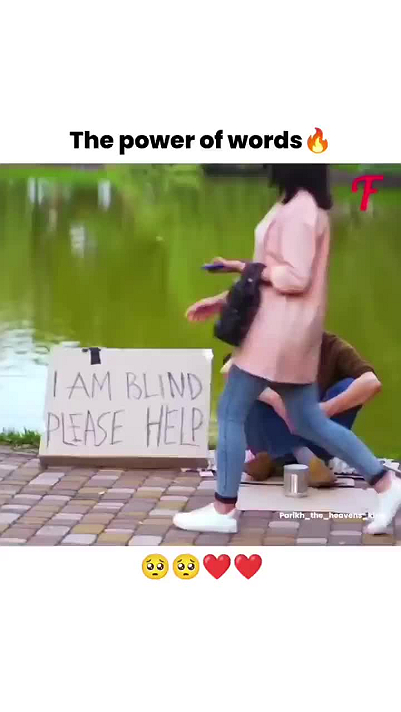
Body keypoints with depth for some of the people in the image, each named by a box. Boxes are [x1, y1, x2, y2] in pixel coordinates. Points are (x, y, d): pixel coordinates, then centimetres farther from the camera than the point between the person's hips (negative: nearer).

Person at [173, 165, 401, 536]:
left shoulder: (299, 210, -16)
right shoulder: (302, 205, 15)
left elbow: (294, 279, -22)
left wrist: (244, 268, -10)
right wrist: (223, 300, 15)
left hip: (282, 330, -10)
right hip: (283, 328, 10)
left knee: (231, 413, -1)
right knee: (309, 421, 14)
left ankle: (223, 511, 8)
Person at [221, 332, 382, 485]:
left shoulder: (332, 347, -10)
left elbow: (372, 383, -26)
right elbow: (229, 369, -28)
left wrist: (328, 408, -39)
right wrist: (274, 398, -41)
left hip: (315, 440, 1)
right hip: (273, 443, 0)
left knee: (349, 387, -21)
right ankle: (304, 457, -28)